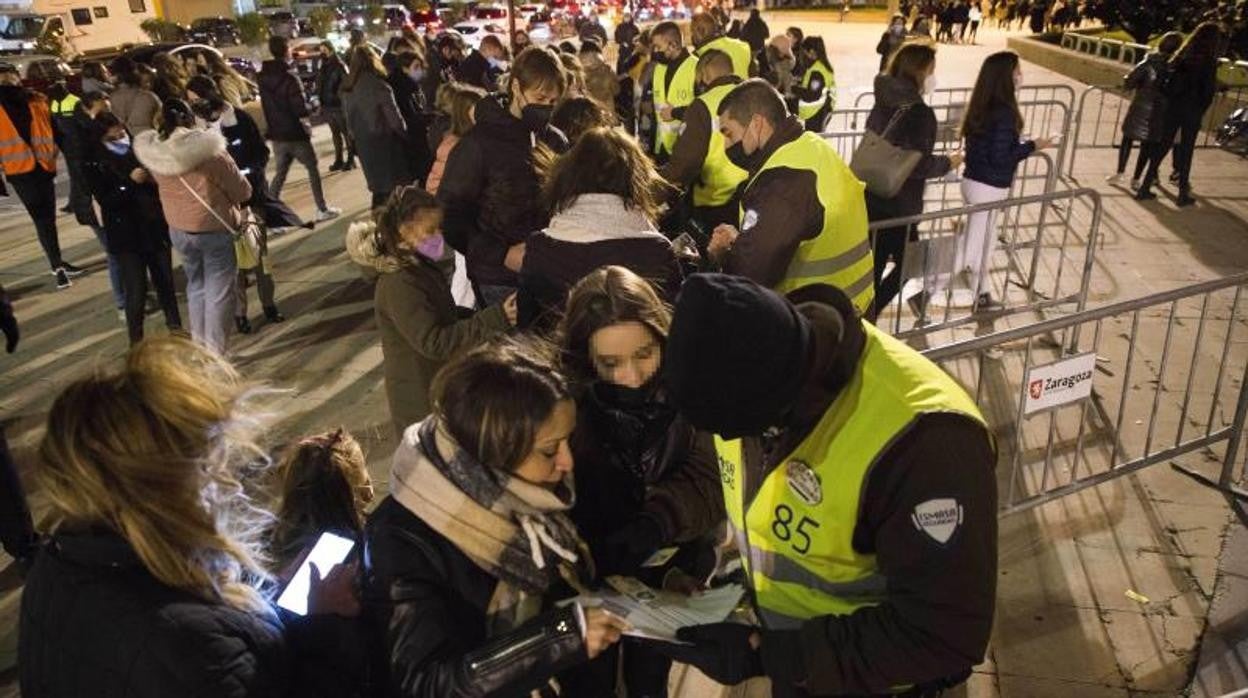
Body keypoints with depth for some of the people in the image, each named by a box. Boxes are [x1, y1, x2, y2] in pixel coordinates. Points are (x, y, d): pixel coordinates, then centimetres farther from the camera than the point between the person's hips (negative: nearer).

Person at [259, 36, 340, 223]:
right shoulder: (289, 77, -18)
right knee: (312, 169, 9)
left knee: (279, 173, 13)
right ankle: (322, 209, 13)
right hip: (295, 132, -6)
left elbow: (267, 104, 11)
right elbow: (301, 108, -20)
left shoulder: (263, 77, 3)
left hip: (276, 133, 6)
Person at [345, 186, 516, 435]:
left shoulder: (422, 266, 4)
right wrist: (493, 320, -34)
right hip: (423, 403, -9)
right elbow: (433, 342, -30)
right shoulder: (399, 284, -25)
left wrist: (487, 316, 3)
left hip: (442, 386, 9)